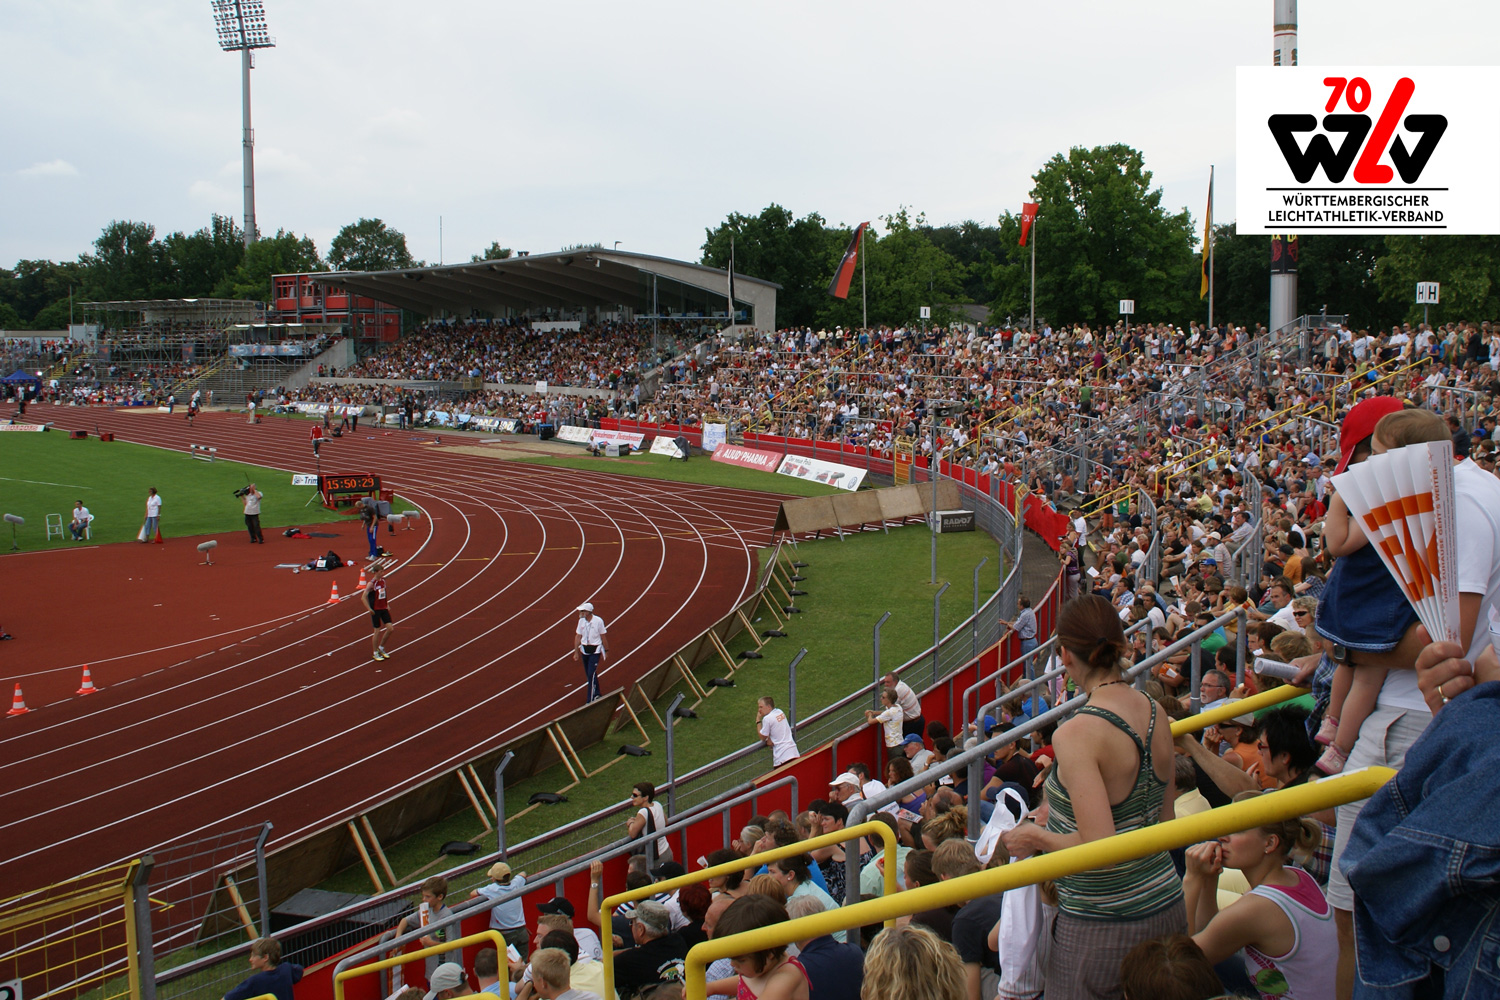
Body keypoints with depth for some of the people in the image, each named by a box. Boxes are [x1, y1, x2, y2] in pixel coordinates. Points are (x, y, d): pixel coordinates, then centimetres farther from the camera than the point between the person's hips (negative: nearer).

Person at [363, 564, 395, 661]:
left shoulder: (383, 581, 5)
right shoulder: (371, 583, -16)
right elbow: (363, 597, -19)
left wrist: (387, 604, 16)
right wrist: (369, 609, -21)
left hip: (384, 608, 6)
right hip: (375, 610, -6)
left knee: (390, 628, -1)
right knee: (377, 631, 1)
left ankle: (381, 647, 19)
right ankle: (375, 653, 15)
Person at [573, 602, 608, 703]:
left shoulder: (598, 621, -14)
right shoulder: (581, 621, -1)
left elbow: (603, 637, -5)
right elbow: (578, 636, 5)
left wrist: (605, 651, -1)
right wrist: (576, 652, 5)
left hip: (595, 651, -5)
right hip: (584, 651, 5)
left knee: (591, 675, -10)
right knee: (589, 675, 14)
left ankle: (590, 700, -8)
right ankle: (596, 694, 32)